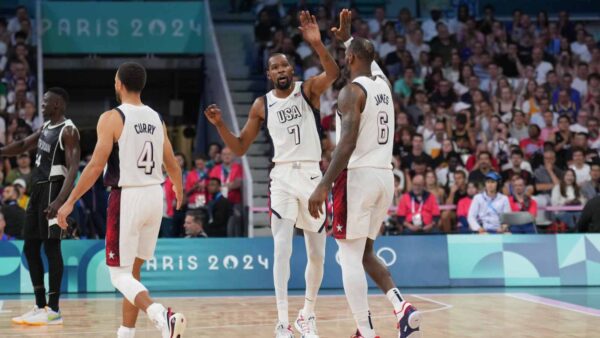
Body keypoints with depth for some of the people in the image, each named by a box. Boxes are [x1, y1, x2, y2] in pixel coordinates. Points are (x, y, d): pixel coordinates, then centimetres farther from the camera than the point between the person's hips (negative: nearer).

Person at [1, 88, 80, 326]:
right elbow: (23, 146, 28)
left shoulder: (68, 131, -12)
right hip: (38, 189, 9)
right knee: (30, 248, 10)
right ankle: (41, 306, 16)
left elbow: (73, 169, -20)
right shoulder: (46, 127, 16)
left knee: (51, 247, -8)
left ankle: (53, 310, -4)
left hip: (53, 190, -9)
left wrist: (60, 201, -30)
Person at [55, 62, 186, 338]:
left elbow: (96, 166, -16)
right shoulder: (156, 119, 9)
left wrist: (70, 202, -10)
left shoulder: (112, 118, -10)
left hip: (127, 196, -6)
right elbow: (173, 167, 15)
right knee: (133, 270, 18)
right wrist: (179, 192, 35)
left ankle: (162, 315, -25)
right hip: (155, 195, 6)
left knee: (120, 274, -1)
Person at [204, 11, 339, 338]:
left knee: (317, 253, 10)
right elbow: (240, 148, 9)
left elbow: (333, 73, -22)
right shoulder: (262, 105, 5)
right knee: (282, 248, -15)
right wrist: (219, 124, -9)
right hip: (283, 176, 0)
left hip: (312, 174, 0)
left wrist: (316, 44, -39)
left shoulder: (309, 89, 0)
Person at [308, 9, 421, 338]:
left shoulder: (352, 90, -11)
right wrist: (347, 37, 45)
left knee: (350, 258, -3)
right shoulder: (384, 83, 12)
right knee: (364, 252, 20)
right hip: (385, 175, 8)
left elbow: (348, 143, -21)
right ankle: (402, 307, 0)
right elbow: (367, 58, 38)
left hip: (358, 176, -8)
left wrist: (323, 186, -23)